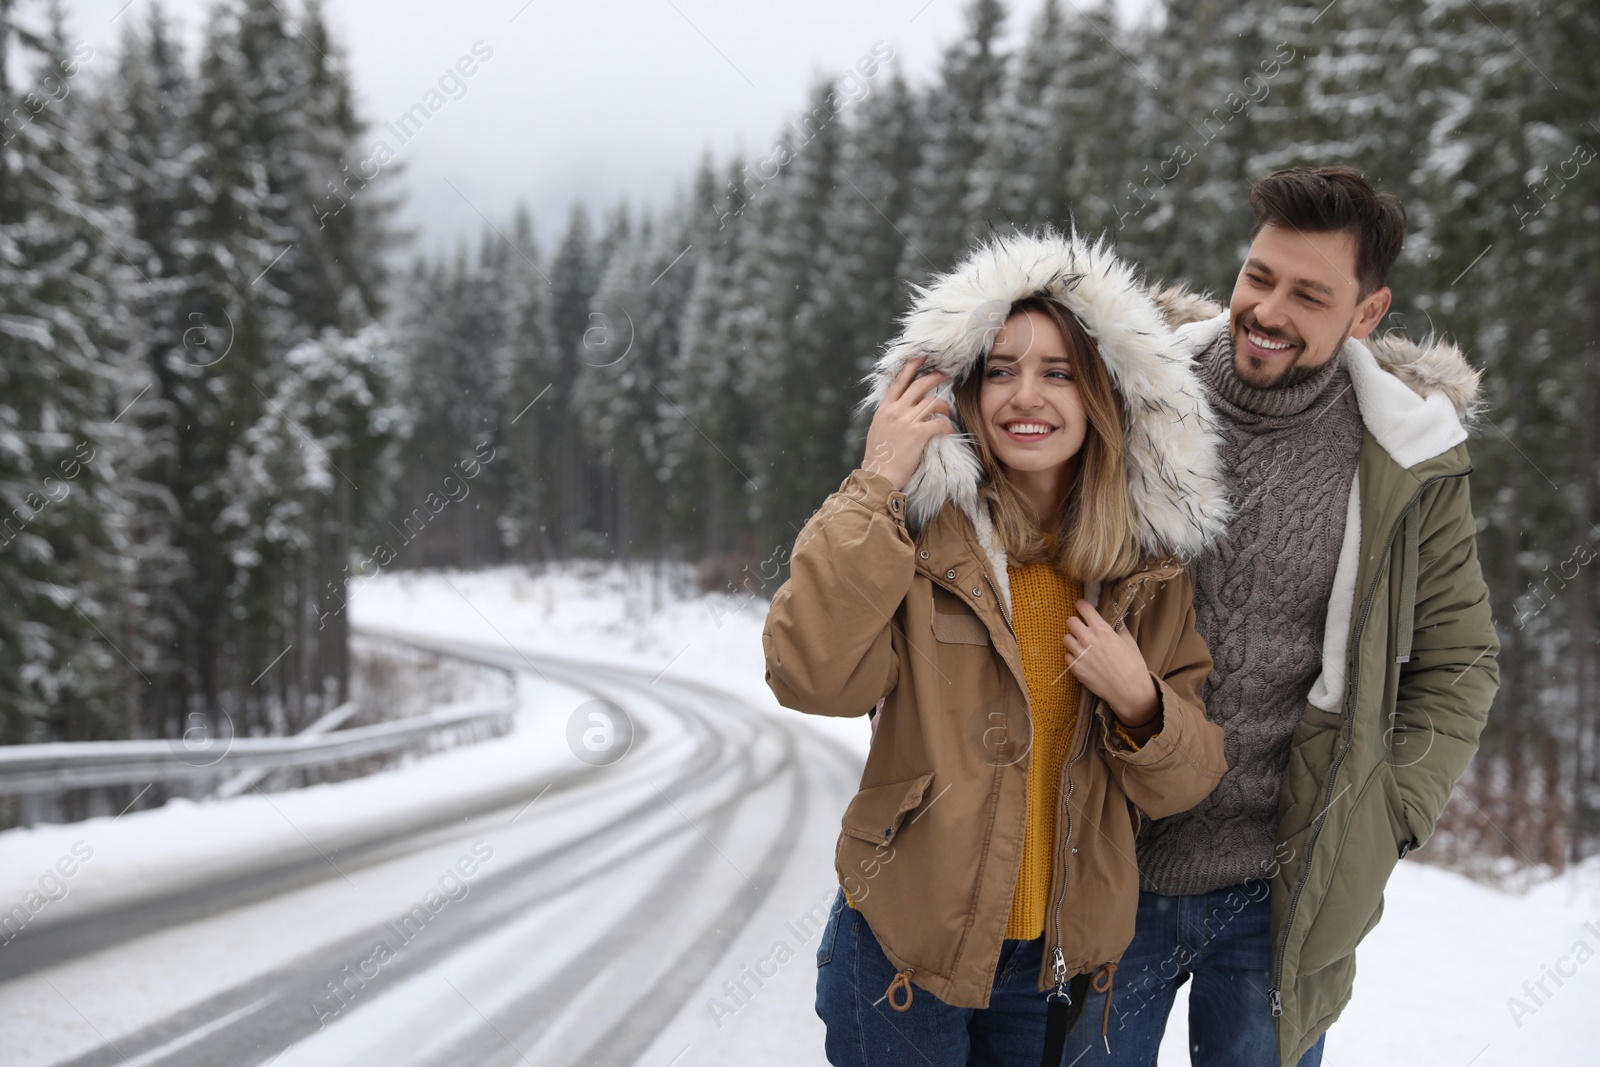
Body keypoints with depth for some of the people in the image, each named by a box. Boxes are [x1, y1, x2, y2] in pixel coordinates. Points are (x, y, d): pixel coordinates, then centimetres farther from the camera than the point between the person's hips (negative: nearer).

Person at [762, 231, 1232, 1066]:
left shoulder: (1151, 566, -1)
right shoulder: (921, 530, -10)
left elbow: (1185, 782, 2)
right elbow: (813, 675, -26)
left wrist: (1139, 704, -19)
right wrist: (875, 487, -24)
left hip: (1062, 960, 4)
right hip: (908, 954, -3)